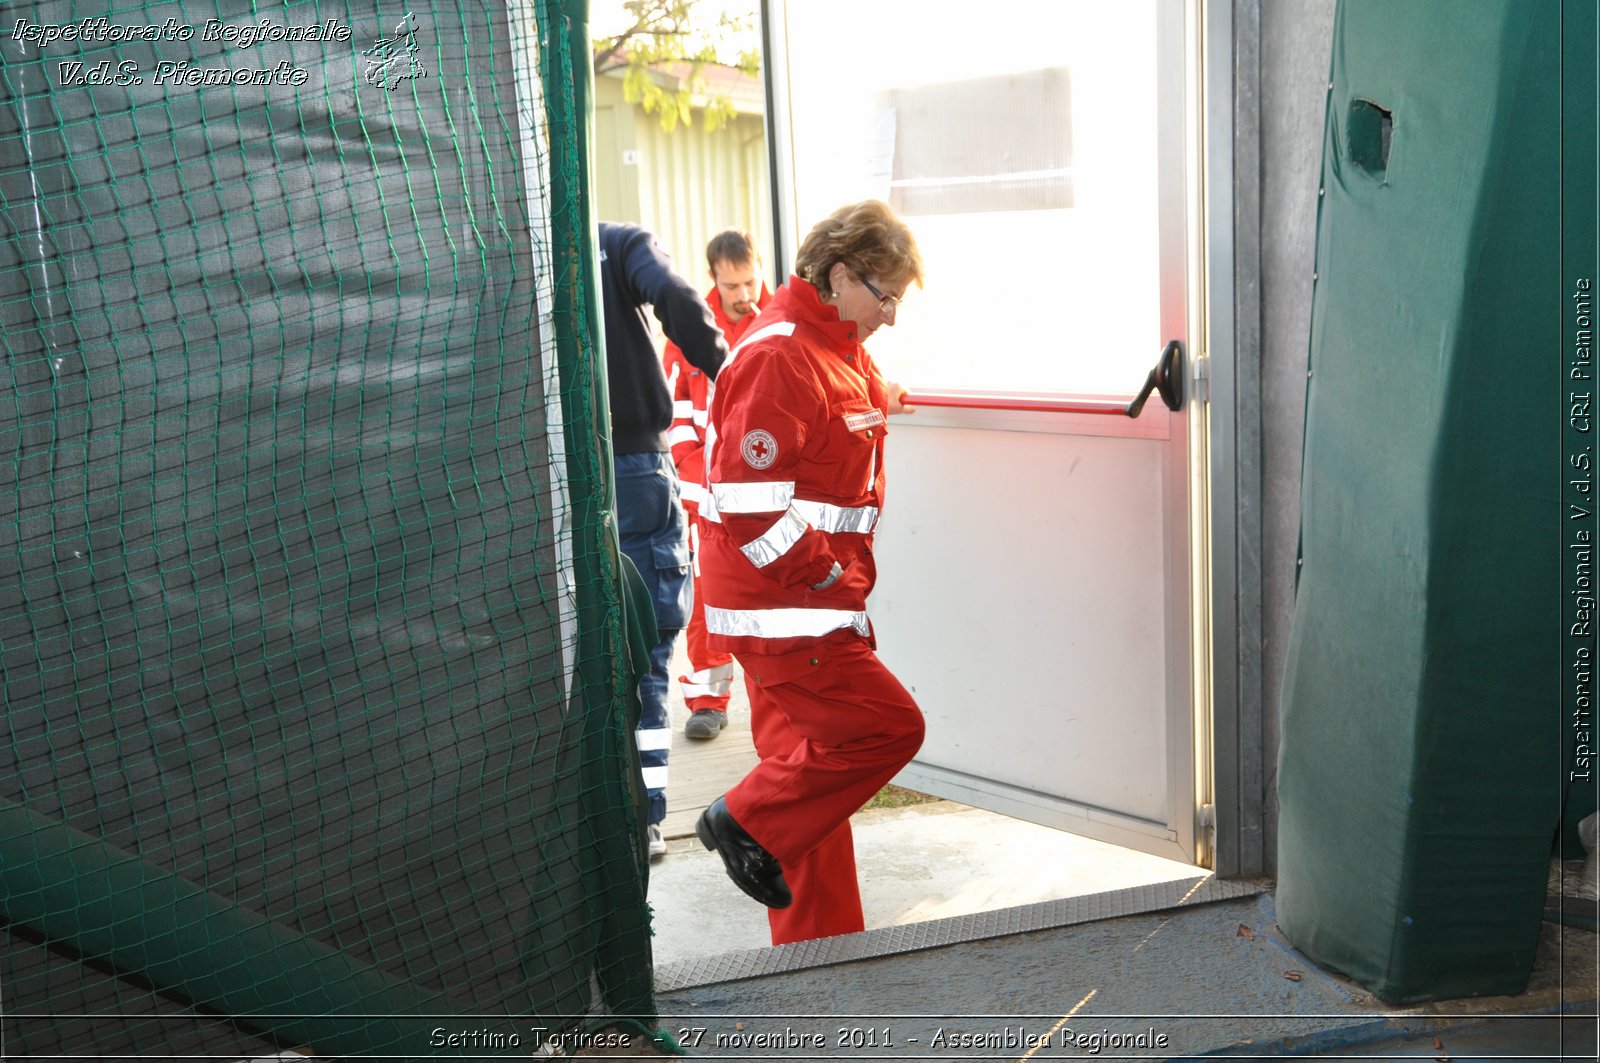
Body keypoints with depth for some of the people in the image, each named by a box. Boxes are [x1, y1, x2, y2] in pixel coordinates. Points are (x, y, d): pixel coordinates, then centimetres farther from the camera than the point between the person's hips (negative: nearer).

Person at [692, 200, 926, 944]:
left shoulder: (840, 350, 14)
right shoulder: (777, 359, -19)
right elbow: (749, 502, -24)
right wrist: (823, 575, -17)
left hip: (815, 603, 10)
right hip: (782, 605, -10)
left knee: (810, 760, 14)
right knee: (888, 725, -11)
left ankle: (819, 947, 25)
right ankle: (747, 823, 5)